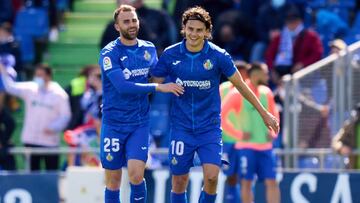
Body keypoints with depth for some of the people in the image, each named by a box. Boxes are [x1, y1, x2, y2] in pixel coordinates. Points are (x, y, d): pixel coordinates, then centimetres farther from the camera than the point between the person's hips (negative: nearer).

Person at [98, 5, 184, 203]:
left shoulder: (149, 49, 6)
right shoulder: (109, 53, -10)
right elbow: (122, 86, -22)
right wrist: (158, 87, -22)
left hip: (140, 123, 2)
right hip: (114, 124, -2)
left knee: (136, 175, -13)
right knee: (113, 182, 3)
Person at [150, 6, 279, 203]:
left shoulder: (218, 56, -7)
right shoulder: (170, 55, -4)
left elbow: (241, 85, 3)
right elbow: (154, 83, 6)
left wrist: (264, 113, 8)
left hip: (210, 127, -1)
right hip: (181, 127, 1)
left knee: (211, 177, -16)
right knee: (179, 182, 2)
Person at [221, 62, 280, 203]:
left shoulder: (266, 92, 10)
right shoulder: (237, 94, -7)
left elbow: (274, 115, 23)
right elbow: (221, 117, -8)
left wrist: (273, 132, 6)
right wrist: (239, 134, -12)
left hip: (265, 145, 5)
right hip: (247, 145, -5)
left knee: (271, 182, -2)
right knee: (246, 182, -1)